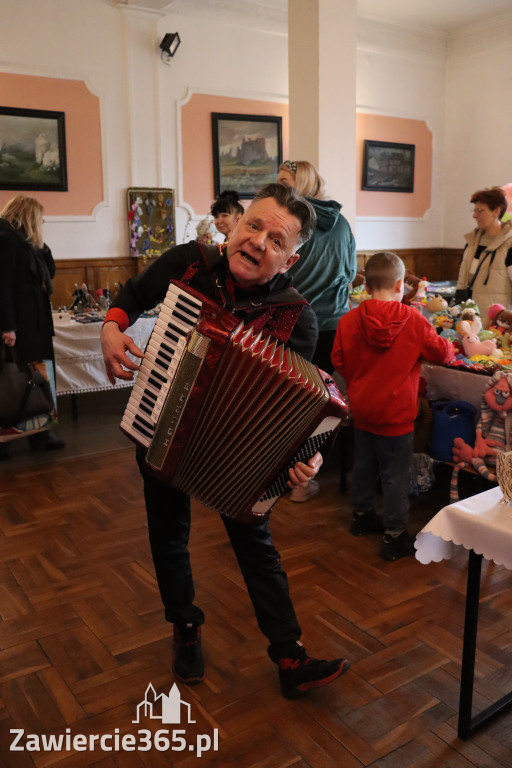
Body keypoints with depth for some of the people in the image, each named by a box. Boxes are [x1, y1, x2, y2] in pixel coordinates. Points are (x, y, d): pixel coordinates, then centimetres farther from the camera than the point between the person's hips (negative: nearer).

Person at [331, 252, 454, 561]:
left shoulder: (348, 320, -8)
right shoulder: (413, 320, -16)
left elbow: (339, 362, 2)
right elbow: (441, 353, -5)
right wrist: (449, 346, 18)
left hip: (361, 408, 4)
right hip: (396, 413, -4)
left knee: (364, 464, 22)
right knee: (395, 475, 5)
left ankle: (362, 515, 39)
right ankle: (395, 536, 15)